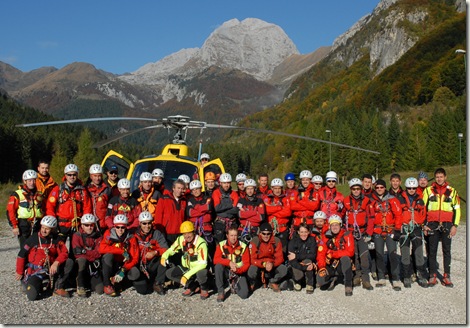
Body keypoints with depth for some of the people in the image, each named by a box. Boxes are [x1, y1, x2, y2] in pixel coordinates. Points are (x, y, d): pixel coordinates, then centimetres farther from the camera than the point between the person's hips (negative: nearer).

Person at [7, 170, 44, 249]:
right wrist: (14, 226, -11)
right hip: (23, 226, -4)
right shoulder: (17, 195, -3)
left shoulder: (39, 194, 13)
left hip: (37, 226, 4)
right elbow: (10, 211, -7)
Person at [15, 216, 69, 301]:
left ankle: (59, 288, -13)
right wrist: (19, 272, 4)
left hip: (50, 270, 2)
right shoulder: (33, 239, -5)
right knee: (32, 295, -22)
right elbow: (21, 255, 0)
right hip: (34, 270, -2)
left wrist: (56, 263, -27)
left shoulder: (56, 240, 2)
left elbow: (64, 253, -8)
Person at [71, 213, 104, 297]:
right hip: (81, 265, -2)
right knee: (82, 260, -38)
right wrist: (92, 253, -20)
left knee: (99, 290, -14)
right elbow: (77, 253, -16)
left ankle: (89, 282, 21)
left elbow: (98, 253, -9)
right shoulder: (77, 236, -3)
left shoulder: (98, 236, 3)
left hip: (94, 265, 2)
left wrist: (84, 251, -18)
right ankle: (80, 286, -21)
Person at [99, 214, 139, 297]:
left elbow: (135, 258, -13)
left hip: (123, 265, 1)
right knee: (108, 255, -33)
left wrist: (123, 270, -28)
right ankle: (107, 285, -20)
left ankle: (116, 281, 1)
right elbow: (102, 248, -27)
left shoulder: (131, 238, -8)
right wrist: (122, 251, -29)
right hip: (109, 263, -1)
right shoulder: (109, 233, -10)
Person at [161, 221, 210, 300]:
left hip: (199, 268, -6)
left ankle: (204, 288, -3)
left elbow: (202, 264, -31)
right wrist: (164, 256, -21)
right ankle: (193, 286, 1)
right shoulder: (181, 239, -9)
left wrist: (187, 275, -37)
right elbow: (171, 250, 5)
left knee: (201, 273, -39)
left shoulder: (201, 243, -27)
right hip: (186, 268, 6)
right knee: (169, 273, -14)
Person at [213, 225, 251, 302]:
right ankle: (220, 292, -17)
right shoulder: (221, 245, -5)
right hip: (226, 272, 0)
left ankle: (234, 286, 16)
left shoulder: (243, 246, -7)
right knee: (218, 266, -32)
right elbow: (216, 260, -14)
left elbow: (247, 264, -6)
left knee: (244, 294, -21)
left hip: (239, 273, 0)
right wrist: (229, 262, -29)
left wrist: (237, 270, -26)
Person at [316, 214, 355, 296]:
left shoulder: (347, 235, -9)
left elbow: (350, 252, -19)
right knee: (320, 280, -22)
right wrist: (321, 267, -18)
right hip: (331, 266, 3)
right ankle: (333, 278, 16)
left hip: (344, 265, -3)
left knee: (345, 258, -36)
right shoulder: (326, 237, 1)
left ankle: (348, 286, -22)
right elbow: (321, 253, -3)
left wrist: (333, 254, -22)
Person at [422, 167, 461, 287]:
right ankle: (433, 275, 8)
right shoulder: (428, 190, 7)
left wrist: (455, 225, 1)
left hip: (447, 225, 0)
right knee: (432, 251, 2)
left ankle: (446, 276, 10)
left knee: (446, 250, 4)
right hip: (432, 225, 0)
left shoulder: (452, 191, 9)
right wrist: (424, 224, 1)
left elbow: (457, 209, 10)